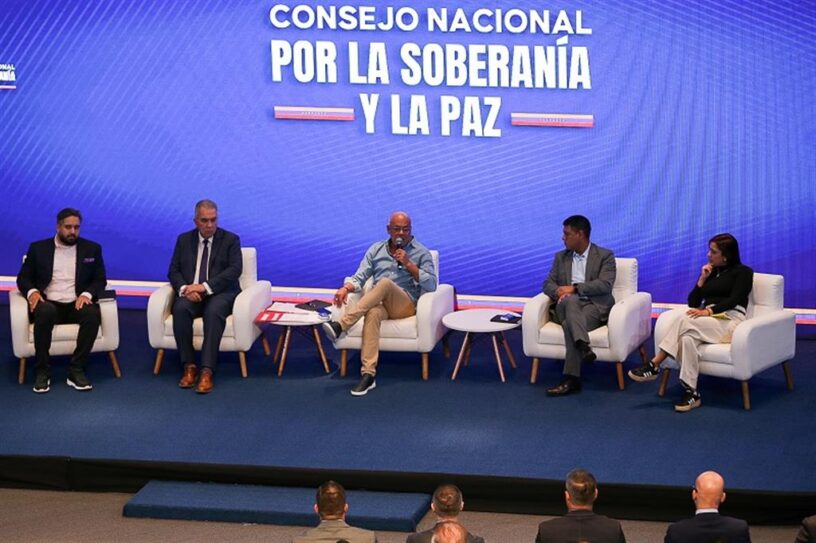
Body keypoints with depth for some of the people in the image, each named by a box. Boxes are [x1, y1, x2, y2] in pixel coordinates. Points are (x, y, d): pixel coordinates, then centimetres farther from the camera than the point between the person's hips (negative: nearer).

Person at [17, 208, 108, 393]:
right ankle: (43, 371, -27)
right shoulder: (38, 248, 9)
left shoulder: (92, 249, 11)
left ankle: (76, 370, -28)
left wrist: (87, 294, -15)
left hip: (77, 304, 1)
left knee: (92, 313, -34)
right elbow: (23, 278, 9)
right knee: (45, 312, -37)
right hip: (49, 304, -1)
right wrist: (31, 292, -15)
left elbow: (100, 280, 7)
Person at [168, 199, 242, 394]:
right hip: (190, 292, 3)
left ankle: (206, 372, -42)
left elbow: (234, 270, -9)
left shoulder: (230, 240, 4)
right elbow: (173, 271, 9)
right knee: (180, 309, -32)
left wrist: (205, 287, -20)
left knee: (213, 312, -36)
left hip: (220, 293, -2)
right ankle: (189, 366, -26)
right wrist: (184, 288, -15)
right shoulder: (184, 240, 14)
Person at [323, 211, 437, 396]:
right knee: (373, 313, -38)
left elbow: (431, 285, -2)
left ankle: (341, 325, -44)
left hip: (405, 305, -2)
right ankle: (368, 374, -47)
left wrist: (408, 264, -10)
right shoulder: (376, 250, 17)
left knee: (385, 283, -35)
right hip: (380, 303, 2)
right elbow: (360, 277, 9)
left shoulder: (421, 253, 8)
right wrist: (346, 288, -14)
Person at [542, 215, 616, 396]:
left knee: (570, 324, -37)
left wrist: (574, 288, -15)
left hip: (595, 305, -3)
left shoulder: (605, 256, 7)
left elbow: (605, 285, -8)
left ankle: (571, 379, -44)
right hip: (567, 305, 3)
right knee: (570, 300, -38)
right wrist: (559, 292, -13)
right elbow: (548, 284, 13)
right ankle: (583, 346, -57)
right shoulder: (560, 257, 21)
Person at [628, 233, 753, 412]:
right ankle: (691, 393, -40)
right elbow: (693, 303, 19)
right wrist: (702, 279, 6)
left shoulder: (742, 272, 8)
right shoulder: (711, 272, 25)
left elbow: (734, 300, -9)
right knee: (688, 338, -34)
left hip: (730, 321, -5)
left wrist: (708, 311, -22)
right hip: (707, 322, 5)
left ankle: (654, 366, -31)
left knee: (685, 321, -33)